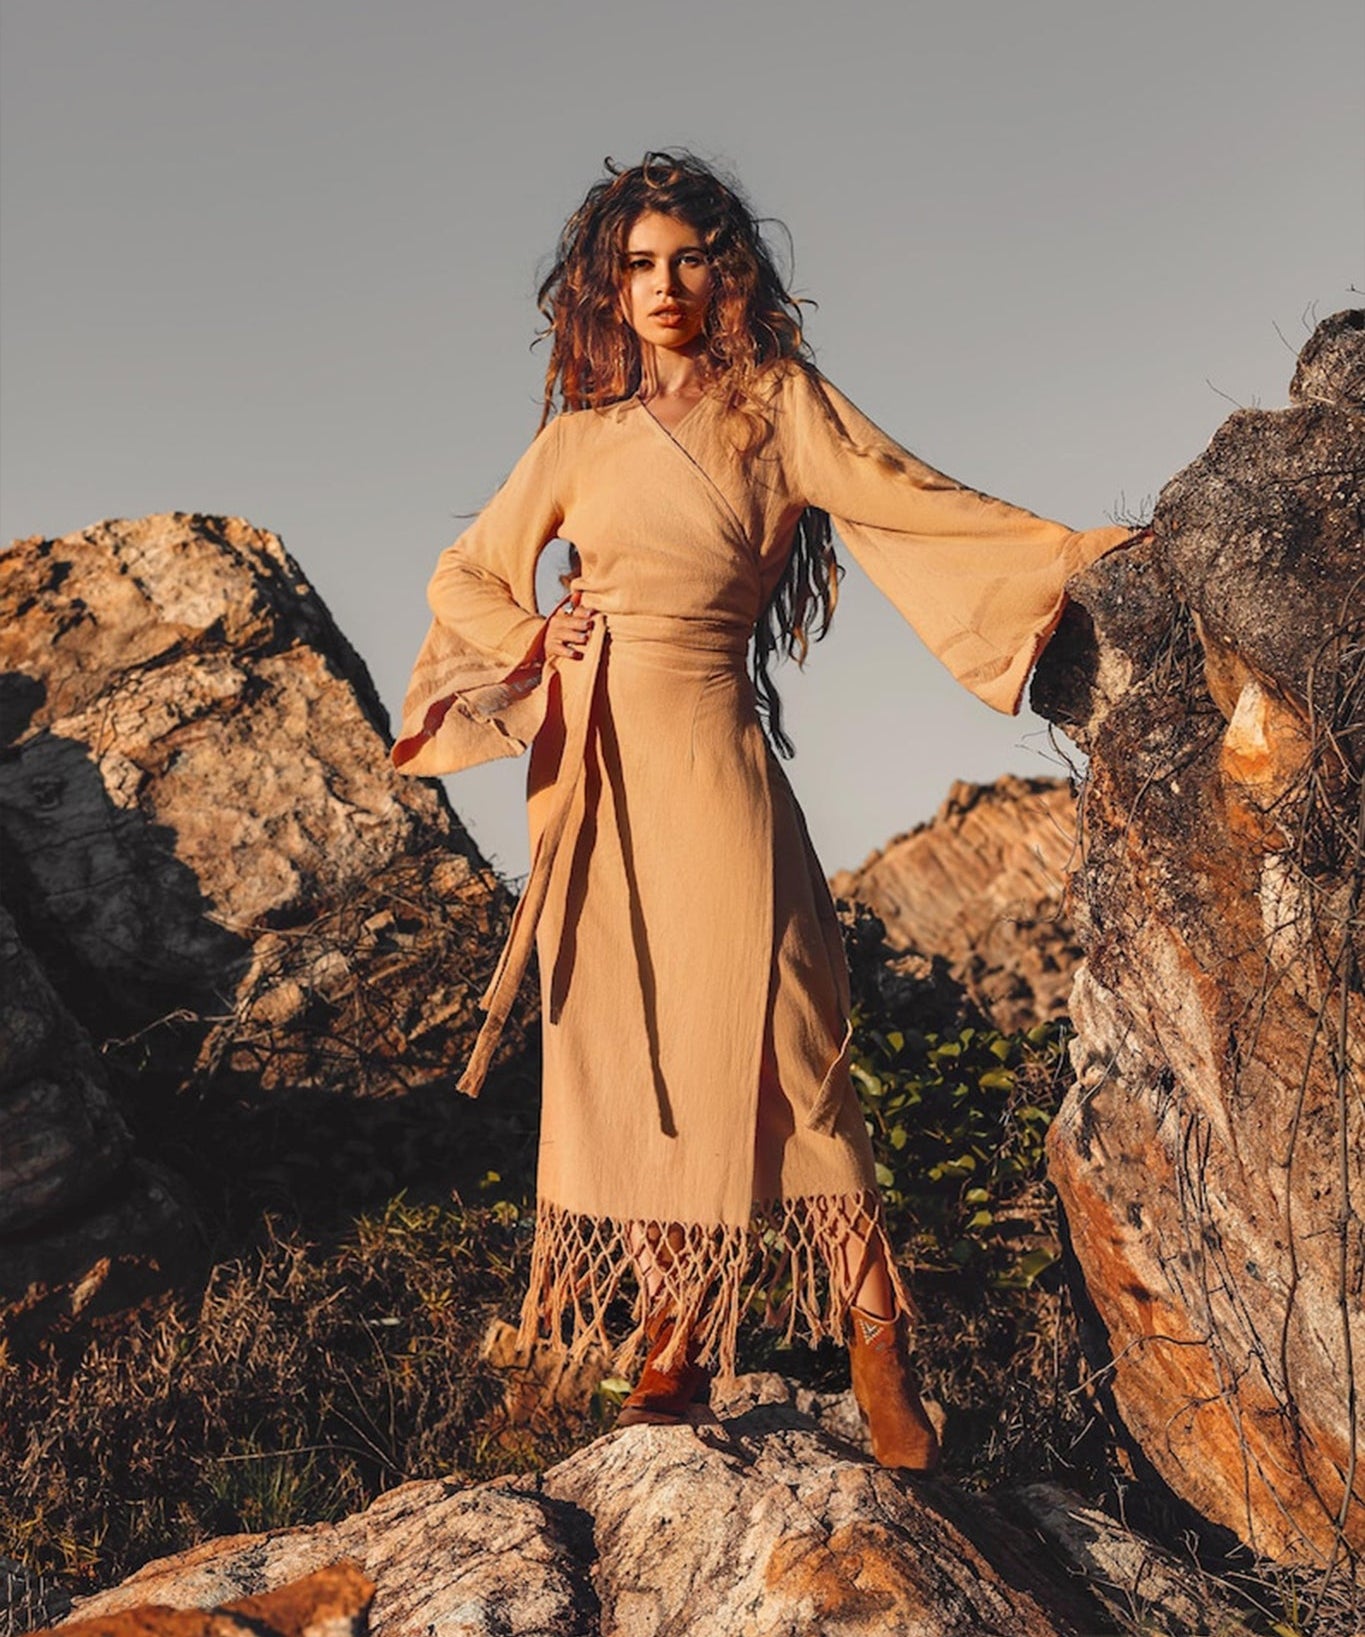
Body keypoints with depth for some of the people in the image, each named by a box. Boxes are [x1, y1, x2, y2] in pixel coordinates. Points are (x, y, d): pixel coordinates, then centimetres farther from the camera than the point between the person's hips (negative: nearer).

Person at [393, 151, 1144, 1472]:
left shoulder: (777, 404, 6)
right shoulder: (580, 436, 14)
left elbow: (912, 500, -5)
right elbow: (465, 576, 21)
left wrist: (1093, 553, -14)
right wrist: (533, 645, 3)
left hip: (709, 755, -3)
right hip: (592, 763, 3)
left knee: (757, 1032, -9)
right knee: (620, 1042, 1)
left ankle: (871, 1335, 1)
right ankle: (674, 1330, 10)